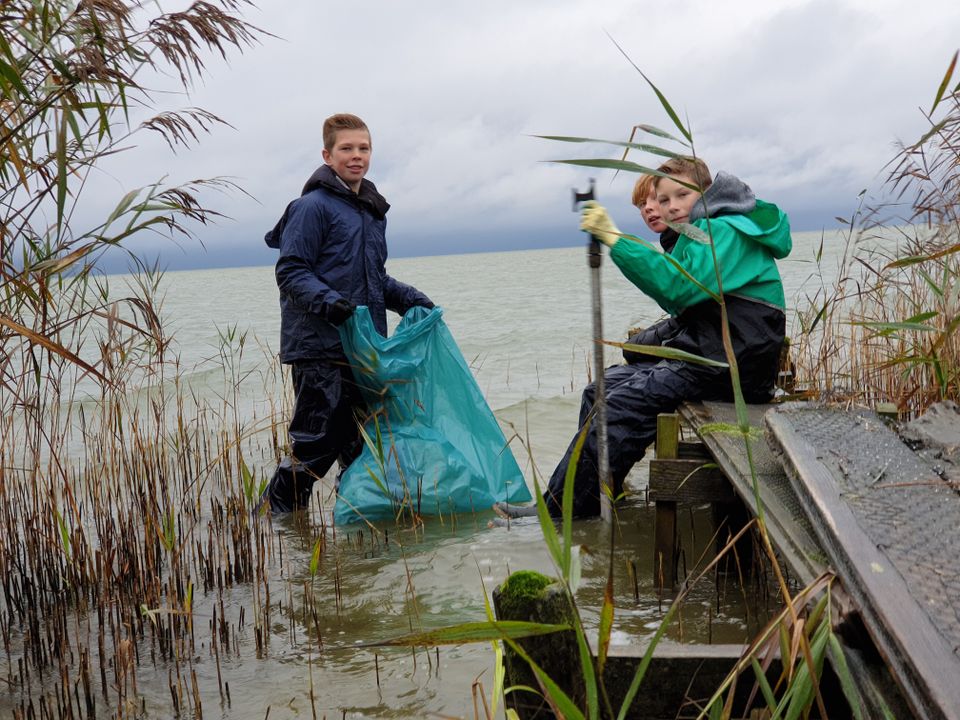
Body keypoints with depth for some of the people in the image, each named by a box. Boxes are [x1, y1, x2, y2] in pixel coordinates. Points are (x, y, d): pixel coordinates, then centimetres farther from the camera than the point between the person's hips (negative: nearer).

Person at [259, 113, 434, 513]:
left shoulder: (373, 210, 20)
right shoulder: (313, 206, -6)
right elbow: (290, 271, -11)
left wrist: (409, 299, 15)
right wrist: (326, 300, -27)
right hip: (320, 349, -8)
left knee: (363, 443, 12)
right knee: (315, 447, -7)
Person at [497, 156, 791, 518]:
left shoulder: (725, 231, -11)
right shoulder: (702, 234, 23)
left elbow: (678, 287, -27)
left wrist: (614, 238, -26)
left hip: (733, 363, -11)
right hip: (703, 353, 11)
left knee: (625, 403, -22)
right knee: (601, 390, 3)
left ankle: (555, 514, -21)